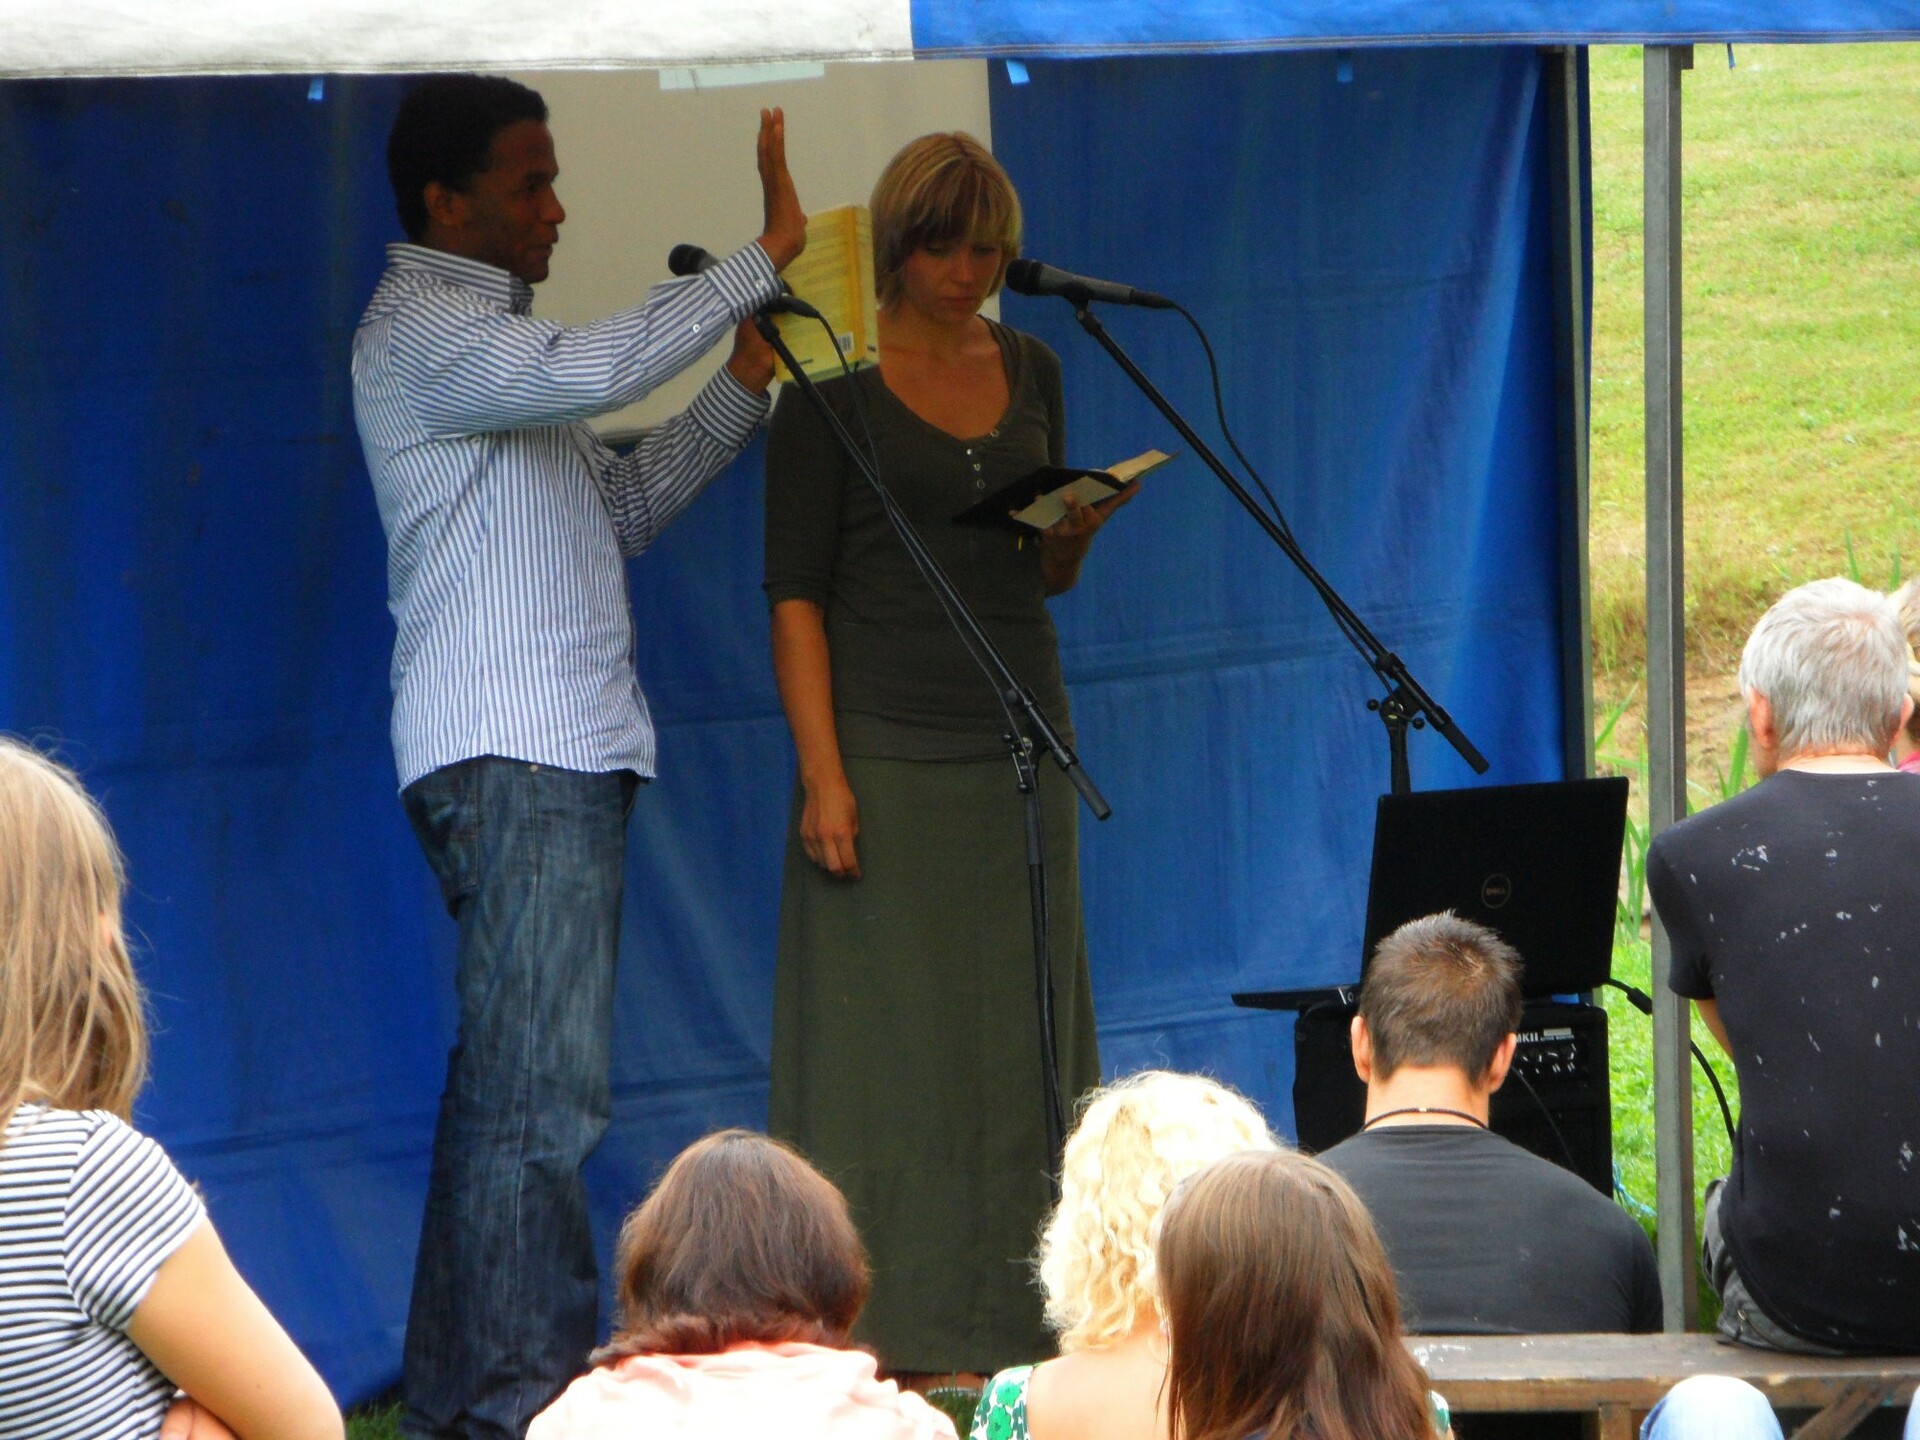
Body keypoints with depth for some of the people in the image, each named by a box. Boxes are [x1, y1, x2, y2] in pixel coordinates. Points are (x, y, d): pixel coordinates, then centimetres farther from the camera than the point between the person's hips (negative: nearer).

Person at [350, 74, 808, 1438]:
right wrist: (765, 257, -21)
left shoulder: (487, 330, 23)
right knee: (539, 1090, -13)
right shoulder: (419, 333, -10)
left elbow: (620, 503, 24)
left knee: (506, 1074, 10)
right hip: (506, 754, -10)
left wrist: (741, 390, 13)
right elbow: (600, 368, -27)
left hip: (568, 750, 10)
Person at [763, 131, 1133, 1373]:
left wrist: (1079, 534, -5)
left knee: (1022, 1027, 4)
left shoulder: (1030, 373, 11)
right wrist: (822, 777, -14)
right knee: (886, 1029, -6)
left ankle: (1011, 1312, 9)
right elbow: (796, 590, -7)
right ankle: (886, 1329, -4)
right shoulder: (834, 386, -4)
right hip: (888, 744, -5)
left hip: (1019, 733, 5)